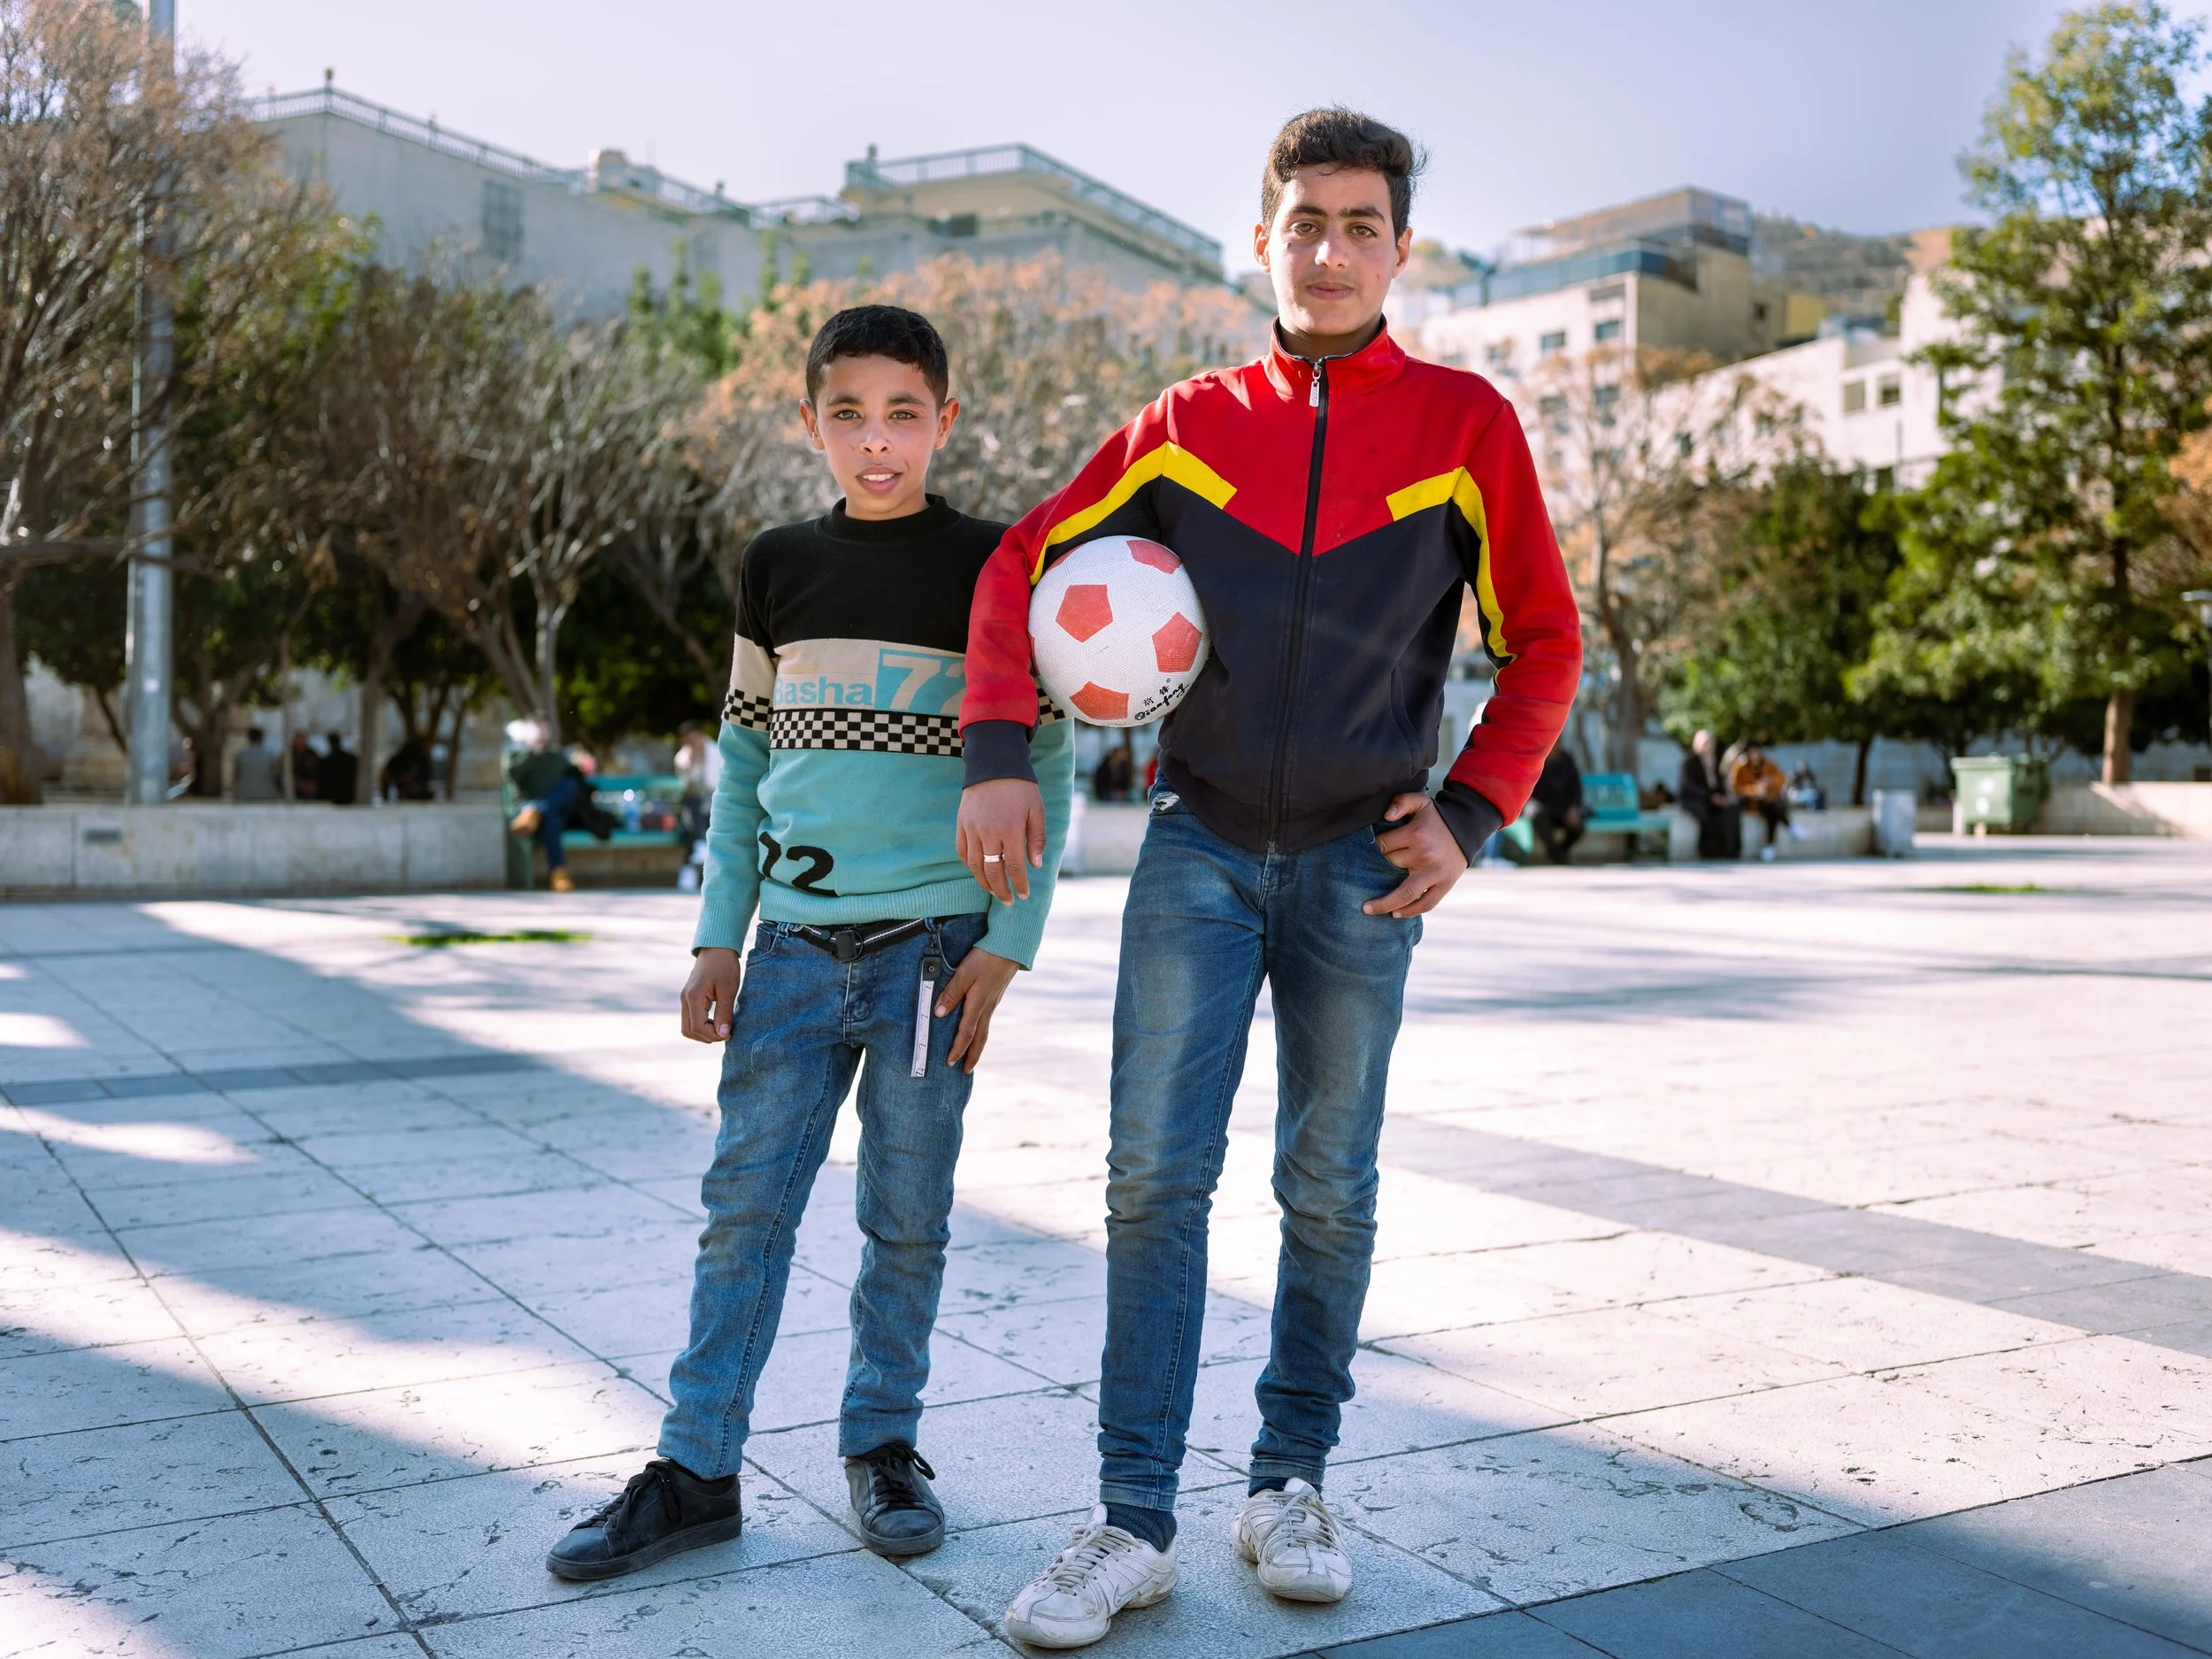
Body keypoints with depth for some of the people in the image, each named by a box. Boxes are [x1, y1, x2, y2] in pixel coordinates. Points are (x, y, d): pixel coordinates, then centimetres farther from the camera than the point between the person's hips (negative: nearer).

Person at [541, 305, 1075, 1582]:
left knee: (908, 1212, 6)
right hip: (793, 939, 3)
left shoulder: (993, 567, -1)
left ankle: (884, 1443, 24)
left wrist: (1007, 943, -7)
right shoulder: (779, 566, 9)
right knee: (747, 1201, 3)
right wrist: (719, 937, 9)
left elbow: (1046, 764, -1)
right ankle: (697, 1472, 12)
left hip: (931, 940, -2)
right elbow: (743, 758, 13)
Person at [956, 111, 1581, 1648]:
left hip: (1362, 861, 0)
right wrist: (1001, 754, -6)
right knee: (1156, 1180, -4)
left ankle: (1292, 1483, 24)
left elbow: (1543, 642, 5)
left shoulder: (1465, 420, 0)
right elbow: (1024, 563, 6)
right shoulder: (1190, 423, 3)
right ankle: (1134, 1524, 4)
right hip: (1200, 845, 1)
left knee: (1330, 1191, 8)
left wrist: (1471, 814, -6)